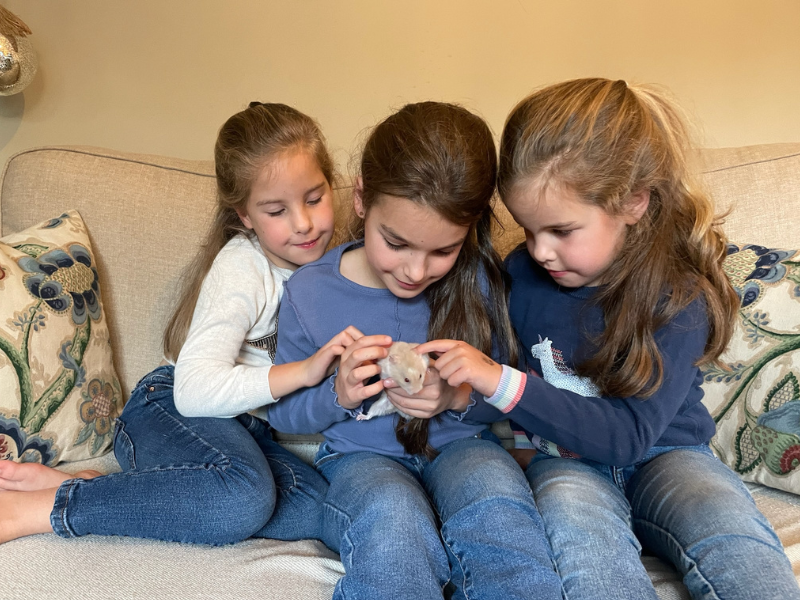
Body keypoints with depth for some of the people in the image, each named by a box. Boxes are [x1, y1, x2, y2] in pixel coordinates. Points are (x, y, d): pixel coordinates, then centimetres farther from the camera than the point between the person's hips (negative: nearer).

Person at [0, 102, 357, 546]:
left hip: (250, 426, 7)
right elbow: (195, 389, -28)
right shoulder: (241, 268, -16)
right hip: (173, 409, -6)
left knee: (323, 506, -25)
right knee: (243, 494, -39)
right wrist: (303, 370, -36)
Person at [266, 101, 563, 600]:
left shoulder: (478, 280, -7)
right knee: (392, 520, -36)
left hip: (461, 444, 1)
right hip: (363, 455, 0)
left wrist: (460, 397, -19)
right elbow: (283, 412, 6)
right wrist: (338, 395, -16)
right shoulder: (308, 292, -6)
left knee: (497, 505, -34)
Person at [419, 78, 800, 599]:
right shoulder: (523, 274, -5)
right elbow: (501, 363, 13)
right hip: (564, 460, 2)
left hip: (661, 454, -1)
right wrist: (524, 435, -4)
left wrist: (504, 385, -30)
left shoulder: (680, 296, -16)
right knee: (572, 520, -34)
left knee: (729, 526, -34)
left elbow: (630, 434, -22)